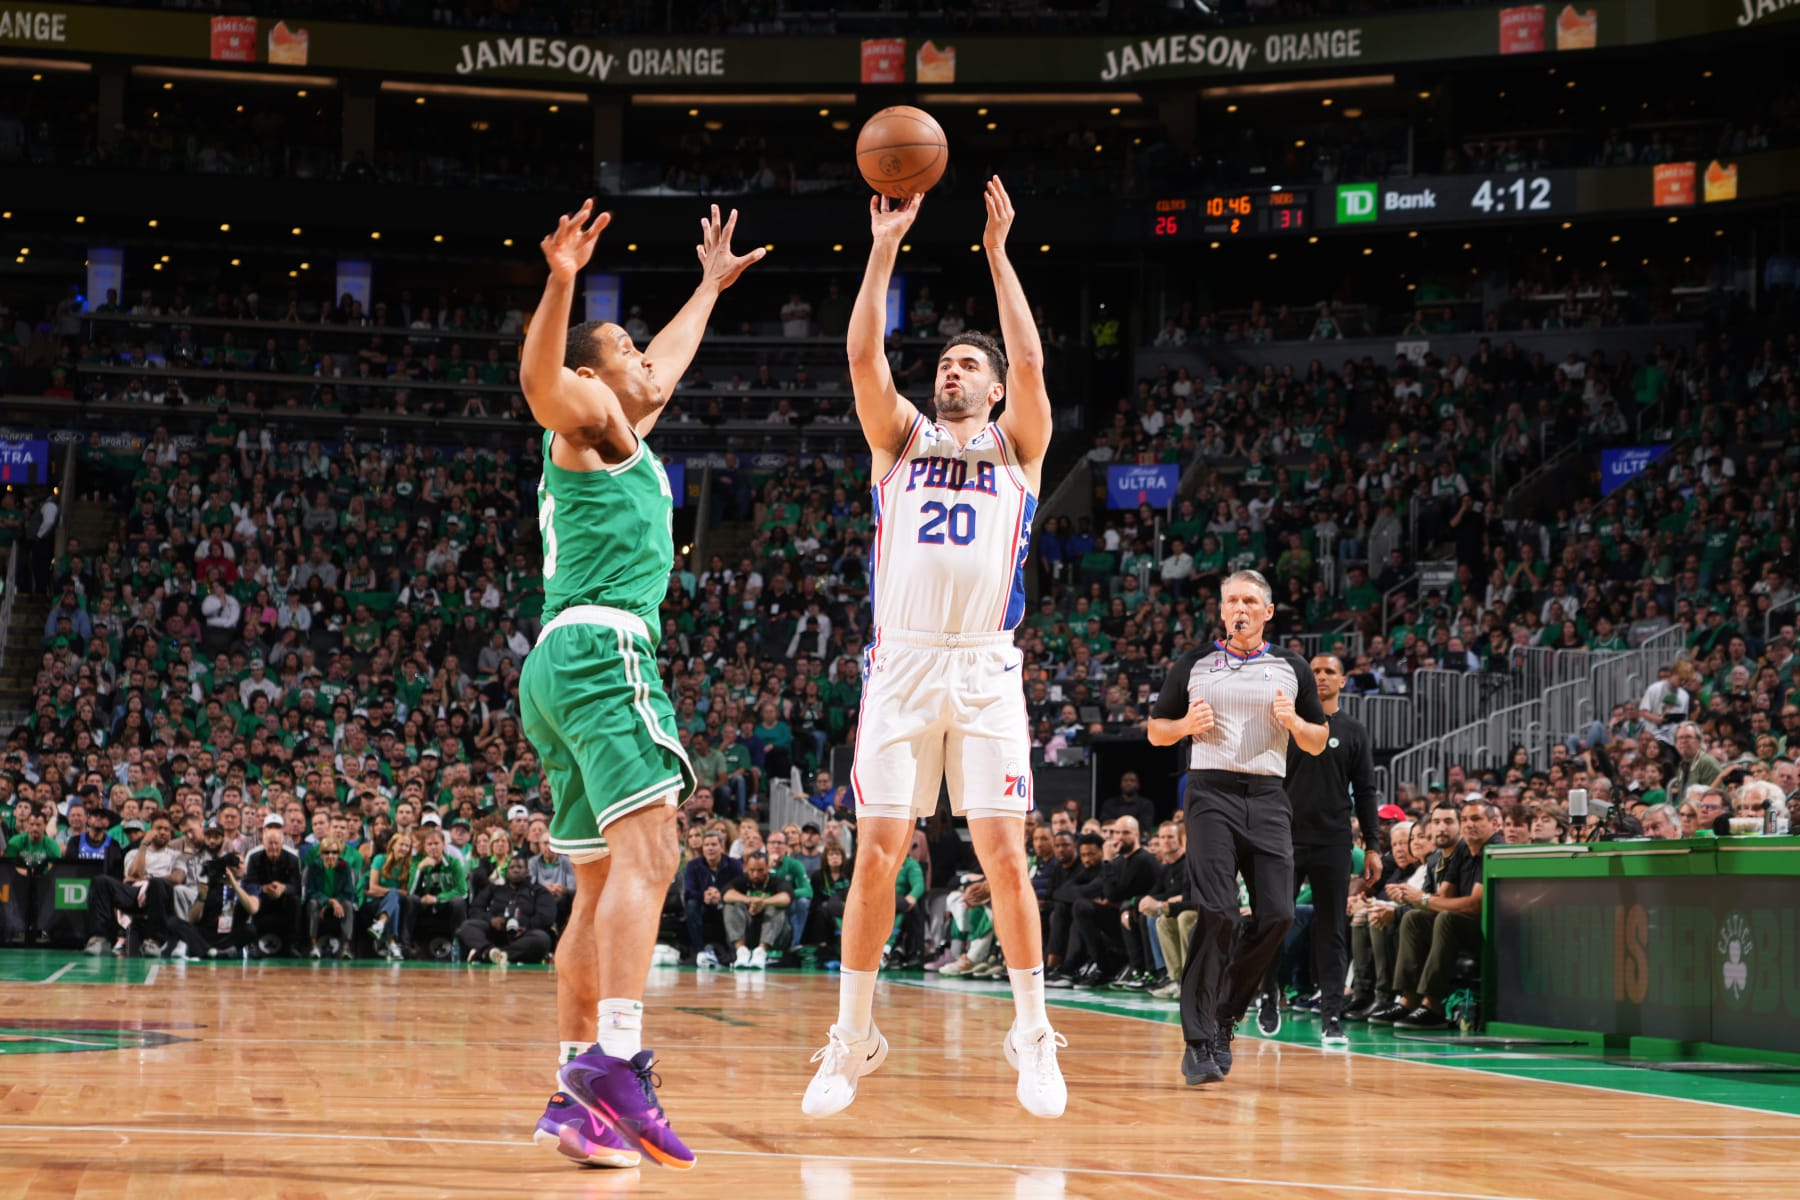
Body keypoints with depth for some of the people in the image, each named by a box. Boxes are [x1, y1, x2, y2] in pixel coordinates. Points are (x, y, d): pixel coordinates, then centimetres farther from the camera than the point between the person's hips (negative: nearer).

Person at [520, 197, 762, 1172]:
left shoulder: (624, 435, 30)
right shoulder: (588, 422, 5)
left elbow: (669, 360, 50)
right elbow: (537, 378, -20)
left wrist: (711, 286, 59)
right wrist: (561, 282, -35)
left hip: (564, 663, 10)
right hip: (602, 648, -10)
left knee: (601, 888, 6)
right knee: (646, 850, -24)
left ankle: (574, 1099, 1)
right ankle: (615, 1060, -40)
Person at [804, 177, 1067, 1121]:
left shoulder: (1016, 445, 13)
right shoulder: (901, 436, 16)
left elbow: (1030, 360, -5)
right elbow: (862, 354, 1)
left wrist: (997, 252, -4)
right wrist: (885, 247, -3)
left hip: (985, 669, -1)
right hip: (901, 663, 1)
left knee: (1003, 850, -5)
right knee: (877, 851, -3)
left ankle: (1032, 1035, 5)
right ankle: (853, 1037, 6)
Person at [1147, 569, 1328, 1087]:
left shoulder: (1291, 668, 13)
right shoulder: (1194, 664, 11)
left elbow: (1318, 743, 16)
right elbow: (1156, 732, 15)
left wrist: (1293, 721, -5)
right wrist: (1186, 725, -6)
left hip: (1268, 797, 2)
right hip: (1212, 792, -2)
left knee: (1277, 915, -7)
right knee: (1216, 913, -15)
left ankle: (1225, 1015, 13)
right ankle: (1198, 1040, -14)